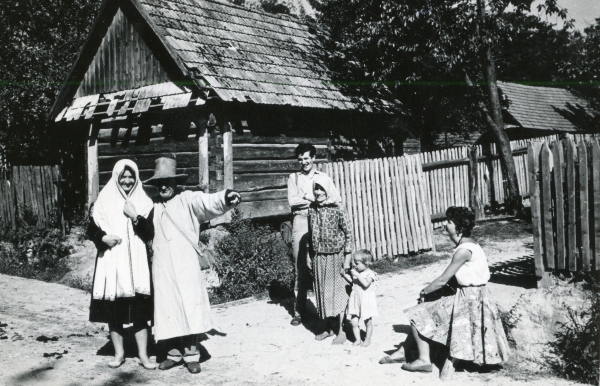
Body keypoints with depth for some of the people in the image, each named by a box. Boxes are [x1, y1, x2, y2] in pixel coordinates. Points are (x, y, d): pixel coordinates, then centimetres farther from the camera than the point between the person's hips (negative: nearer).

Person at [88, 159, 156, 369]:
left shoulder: (143, 203, 6)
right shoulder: (103, 202, 4)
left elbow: (150, 234, 0)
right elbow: (91, 231, 7)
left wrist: (135, 217, -13)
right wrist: (103, 238, -13)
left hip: (136, 263, 0)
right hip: (111, 262, 1)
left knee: (139, 308, -2)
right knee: (113, 308, 4)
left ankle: (143, 354, 7)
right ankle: (119, 353, 18)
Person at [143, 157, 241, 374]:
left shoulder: (187, 200, 0)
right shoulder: (153, 207, 16)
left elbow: (207, 203, -20)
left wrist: (226, 198, -38)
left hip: (185, 264, -4)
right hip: (162, 266, 4)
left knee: (189, 307, -3)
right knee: (167, 309, 7)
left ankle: (191, 355, 6)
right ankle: (174, 353, 18)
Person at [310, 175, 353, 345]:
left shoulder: (338, 210, -12)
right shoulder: (312, 209, 2)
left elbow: (348, 234, -10)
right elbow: (312, 233, 11)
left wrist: (347, 260, -12)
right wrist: (311, 255, 10)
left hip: (336, 256, -5)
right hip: (319, 257, 5)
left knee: (338, 292, 1)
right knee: (322, 292, 10)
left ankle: (340, 331, 11)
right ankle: (328, 328, 24)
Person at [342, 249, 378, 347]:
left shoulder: (369, 274, -14)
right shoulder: (356, 272, 5)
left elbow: (366, 284, -30)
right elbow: (352, 281, 18)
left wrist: (357, 275, -30)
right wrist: (345, 275, 5)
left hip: (366, 302, -5)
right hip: (355, 302, 5)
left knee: (368, 322, 10)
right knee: (354, 322, 3)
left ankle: (367, 340, 25)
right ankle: (357, 339, 18)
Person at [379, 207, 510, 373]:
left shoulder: (464, 250, -22)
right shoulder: (468, 244, 9)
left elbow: (443, 280, -18)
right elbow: (450, 278, 14)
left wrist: (425, 291, -2)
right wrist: (430, 289, 8)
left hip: (468, 300, -10)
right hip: (469, 296, 10)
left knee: (419, 315, -3)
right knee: (419, 314, 15)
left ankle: (424, 360, 5)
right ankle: (404, 351, 22)